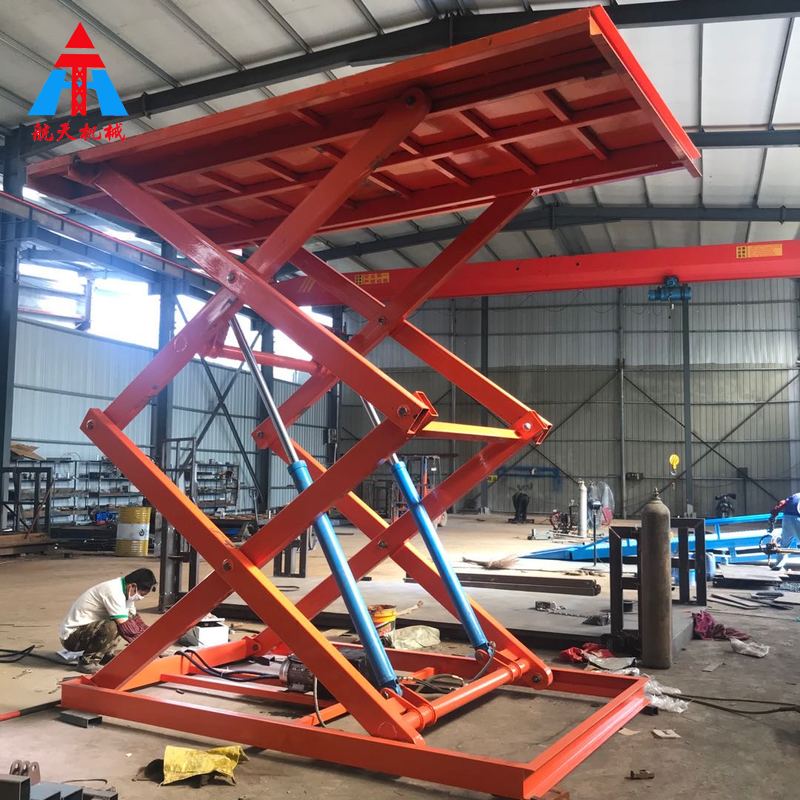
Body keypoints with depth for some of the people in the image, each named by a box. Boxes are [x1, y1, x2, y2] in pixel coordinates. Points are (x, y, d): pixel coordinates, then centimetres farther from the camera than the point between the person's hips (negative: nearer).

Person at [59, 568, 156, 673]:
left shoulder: (125, 590, 2)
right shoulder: (113, 592, -26)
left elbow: (135, 618, 13)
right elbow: (126, 628, -27)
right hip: (71, 637, -9)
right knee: (111, 627, -33)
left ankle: (106, 655, 8)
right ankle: (87, 661, -12)